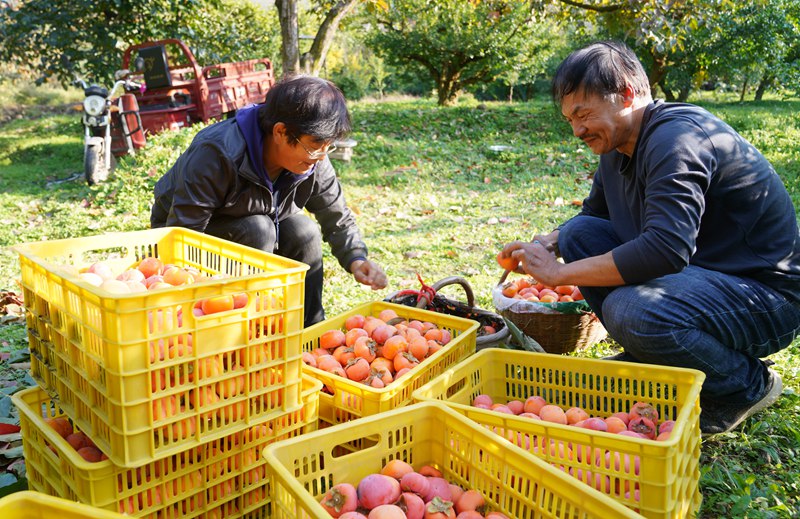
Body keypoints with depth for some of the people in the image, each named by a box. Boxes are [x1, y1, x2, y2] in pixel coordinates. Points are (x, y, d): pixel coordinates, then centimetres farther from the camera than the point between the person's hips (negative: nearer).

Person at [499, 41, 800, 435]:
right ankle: (647, 357, 6)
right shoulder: (618, 148, 6)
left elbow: (665, 250, -37)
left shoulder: (677, 138, -24)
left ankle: (748, 384, -6)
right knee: (579, 232, -2)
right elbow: (592, 213, 22)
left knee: (631, 311, -36)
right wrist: (546, 244, 0)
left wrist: (558, 273, -27)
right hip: (698, 272, 9)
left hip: (767, 295, -9)